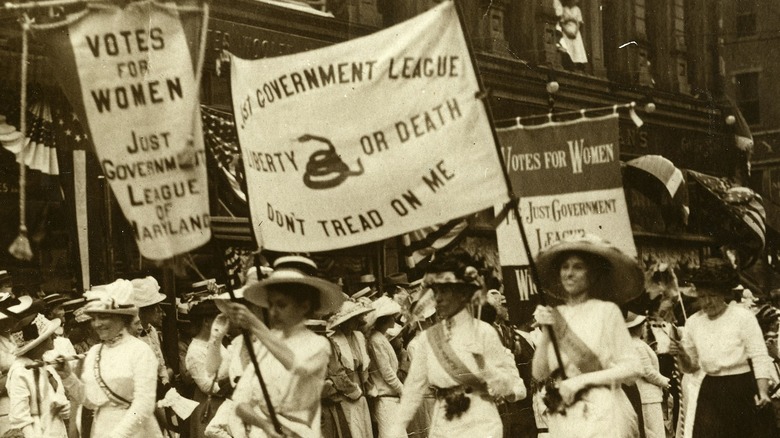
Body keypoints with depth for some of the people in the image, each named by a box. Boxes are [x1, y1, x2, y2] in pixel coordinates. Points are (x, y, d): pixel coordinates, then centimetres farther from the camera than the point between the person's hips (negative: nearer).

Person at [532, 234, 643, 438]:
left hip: (600, 415, -4)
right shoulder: (555, 315, 9)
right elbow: (539, 373, 6)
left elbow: (632, 368, -5)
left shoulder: (606, 311, -2)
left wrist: (582, 380, -10)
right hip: (562, 419, 4)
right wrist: (546, 331, -5)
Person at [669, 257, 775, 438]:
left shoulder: (742, 316, -6)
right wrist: (681, 355, -7)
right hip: (711, 392, 3)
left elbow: (760, 357, -10)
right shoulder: (693, 322, 7)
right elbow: (691, 367, 15)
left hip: (744, 390, -3)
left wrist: (763, 392, -21)